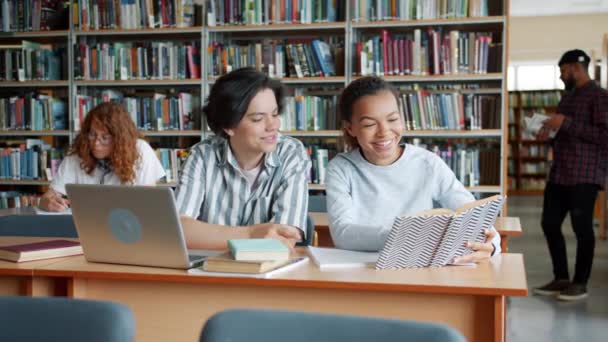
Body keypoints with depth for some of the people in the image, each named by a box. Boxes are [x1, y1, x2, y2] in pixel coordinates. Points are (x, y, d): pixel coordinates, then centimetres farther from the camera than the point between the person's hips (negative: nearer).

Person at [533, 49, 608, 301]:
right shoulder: (568, 96, 18)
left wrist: (566, 124, -20)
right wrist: (550, 133, 8)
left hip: (585, 175, -9)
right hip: (559, 173, 9)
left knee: (581, 227, -2)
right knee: (549, 224, 8)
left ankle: (580, 283, 10)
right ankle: (561, 279, 19)